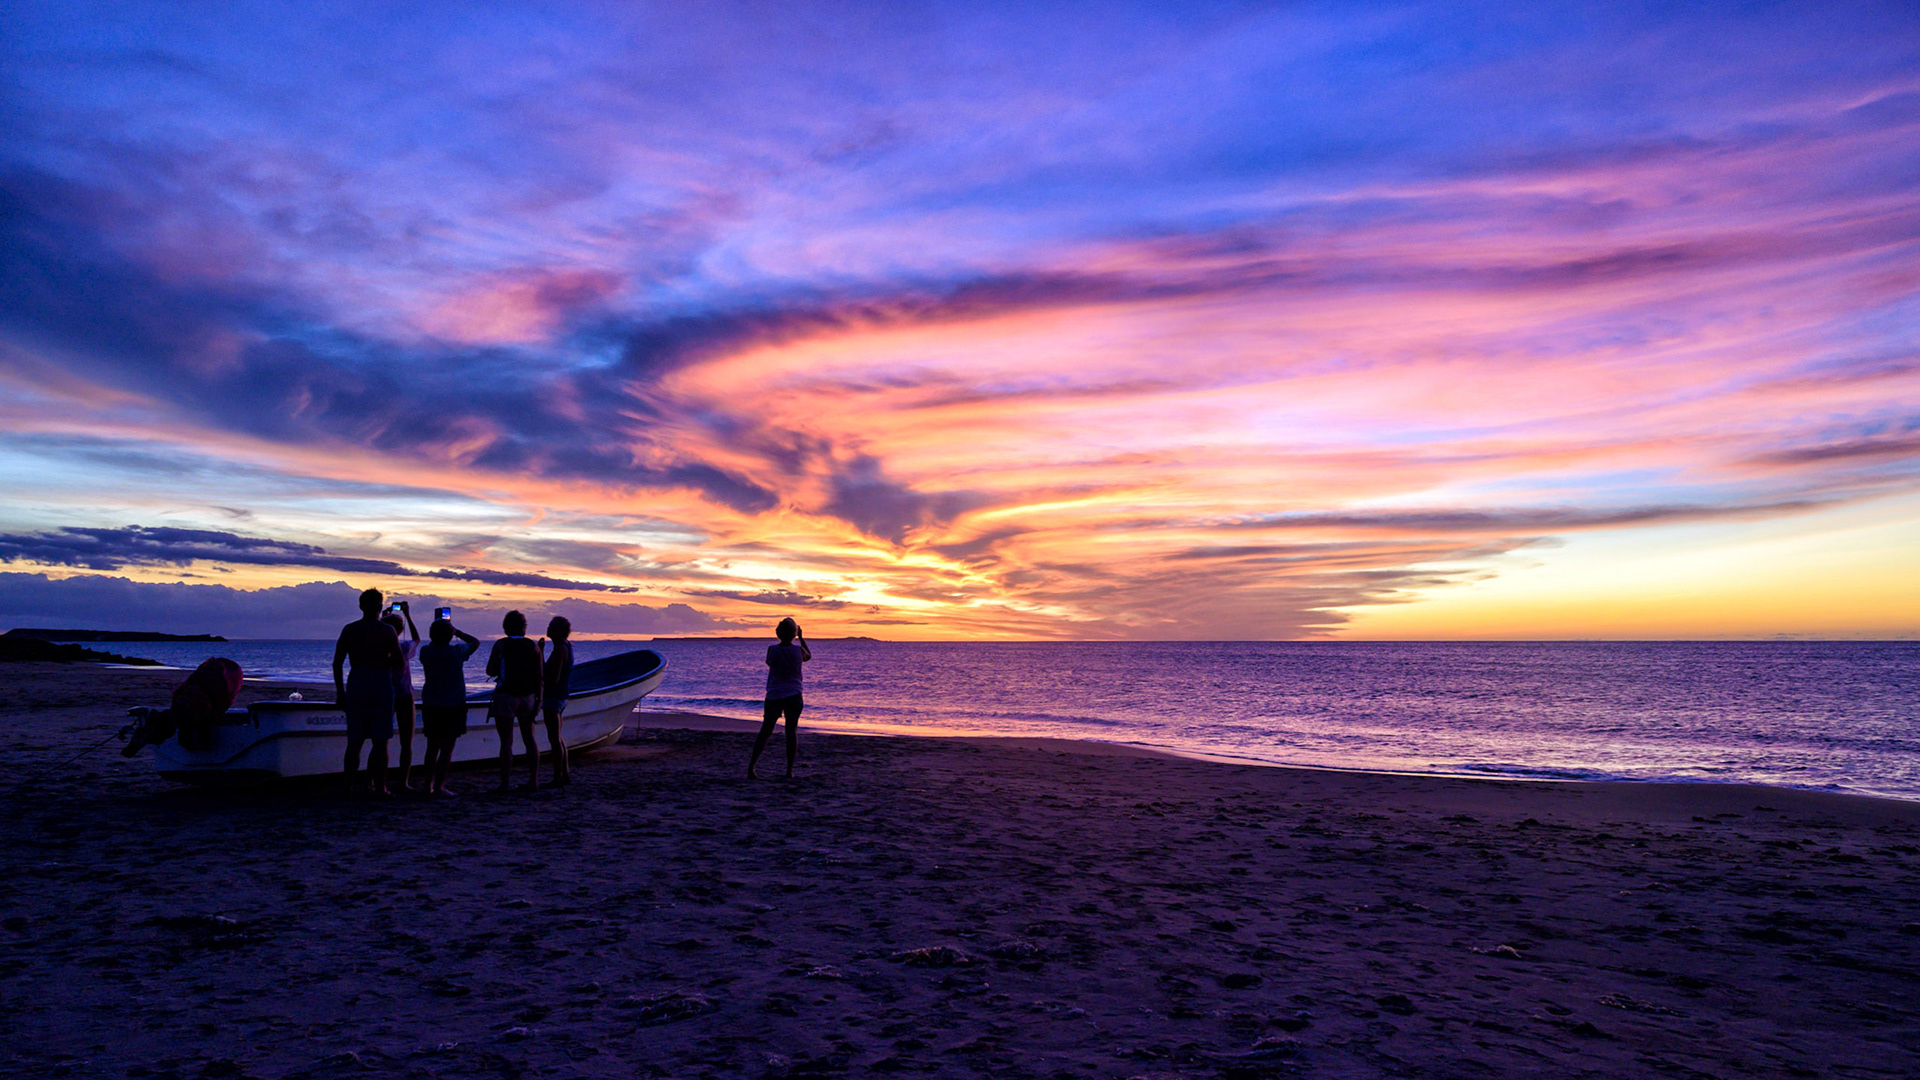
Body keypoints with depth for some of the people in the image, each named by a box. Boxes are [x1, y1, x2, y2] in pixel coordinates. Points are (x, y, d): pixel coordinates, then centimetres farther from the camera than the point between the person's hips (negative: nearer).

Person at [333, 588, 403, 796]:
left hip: (356, 684, 3)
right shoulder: (387, 631, -5)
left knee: (354, 741, 11)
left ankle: (350, 785, 13)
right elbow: (398, 662, -4)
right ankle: (379, 787, 3)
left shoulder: (349, 630, 4)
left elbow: (337, 663, 3)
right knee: (380, 741, 2)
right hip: (380, 685, -3)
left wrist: (340, 692, 9)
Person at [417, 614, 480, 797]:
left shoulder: (425, 652, -3)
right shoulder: (457, 652, -14)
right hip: (453, 706, -4)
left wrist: (437, 632, 19)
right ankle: (439, 786, -4)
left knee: (432, 747, 14)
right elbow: (475, 642, 4)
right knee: (447, 748, -1)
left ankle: (429, 785, 18)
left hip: (430, 705, 5)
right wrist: (456, 631, 9)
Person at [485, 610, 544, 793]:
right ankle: (533, 781, 11)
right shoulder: (533, 647, 3)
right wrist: (538, 700, 7)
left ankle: (505, 783, 0)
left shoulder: (501, 645, -5)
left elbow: (490, 671, -6)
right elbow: (539, 677, 2)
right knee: (530, 739, 10)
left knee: (506, 742, -1)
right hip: (528, 696, 3)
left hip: (505, 696, -3)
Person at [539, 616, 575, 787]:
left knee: (554, 739, -5)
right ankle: (564, 775, 21)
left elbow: (553, 678, -21)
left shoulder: (560, 649, -17)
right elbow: (548, 672, 18)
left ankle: (558, 778, -1)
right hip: (560, 696, 10)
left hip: (553, 696, -10)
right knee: (557, 738, 16)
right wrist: (541, 652, 15)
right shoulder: (564, 647, 13)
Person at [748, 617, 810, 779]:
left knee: (765, 732, 6)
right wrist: (801, 638, 29)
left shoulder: (772, 650, -6)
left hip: (774, 696, 0)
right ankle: (789, 770, 3)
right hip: (793, 695, 0)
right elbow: (808, 656, 19)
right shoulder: (798, 650, -3)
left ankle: (751, 766, -4)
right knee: (792, 732, 5)